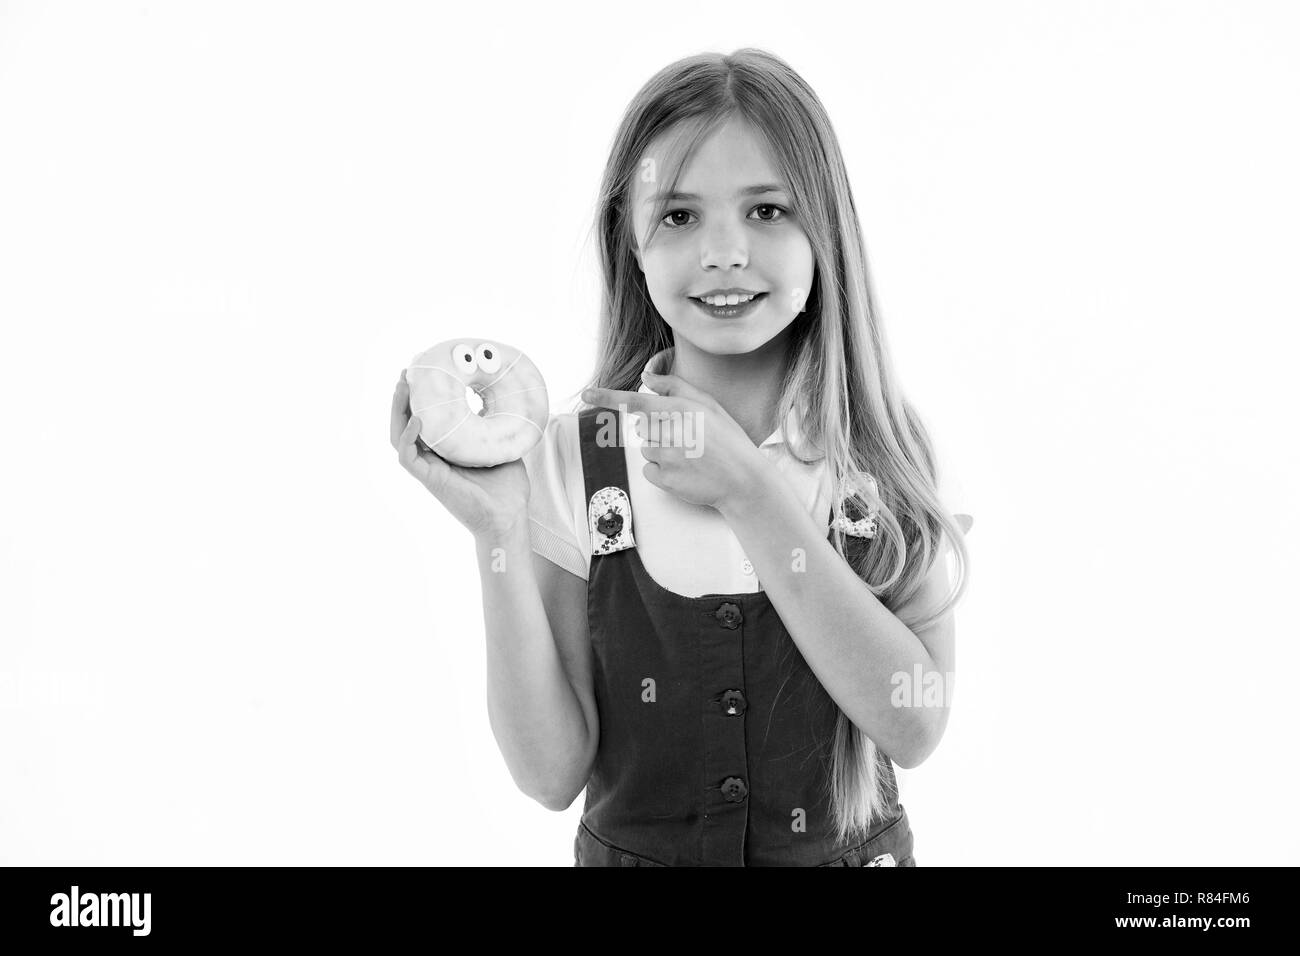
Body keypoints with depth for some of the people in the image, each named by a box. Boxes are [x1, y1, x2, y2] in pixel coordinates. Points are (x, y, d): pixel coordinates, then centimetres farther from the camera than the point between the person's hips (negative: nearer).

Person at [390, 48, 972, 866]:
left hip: (853, 847, 1)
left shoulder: (886, 452, -11)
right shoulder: (574, 460, -14)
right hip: (634, 846, 0)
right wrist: (500, 536, -27)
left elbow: (915, 727, -21)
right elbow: (552, 774, -14)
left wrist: (748, 490, -24)